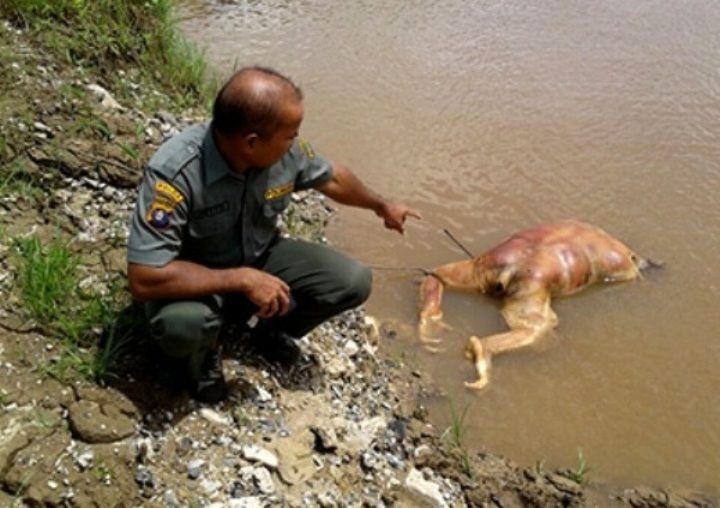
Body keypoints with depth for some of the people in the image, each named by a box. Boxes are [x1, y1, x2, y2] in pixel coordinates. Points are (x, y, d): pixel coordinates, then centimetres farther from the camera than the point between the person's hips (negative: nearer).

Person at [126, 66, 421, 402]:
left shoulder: (287, 150, -18)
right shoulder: (174, 172, -36)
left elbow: (331, 177, 6)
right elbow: (144, 279, -37)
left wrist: (382, 205, 22)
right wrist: (243, 280, -35)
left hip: (260, 259, 5)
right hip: (197, 281, -5)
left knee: (353, 283, -11)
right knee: (180, 323, -38)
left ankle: (272, 331, 16)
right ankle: (202, 354, 1)